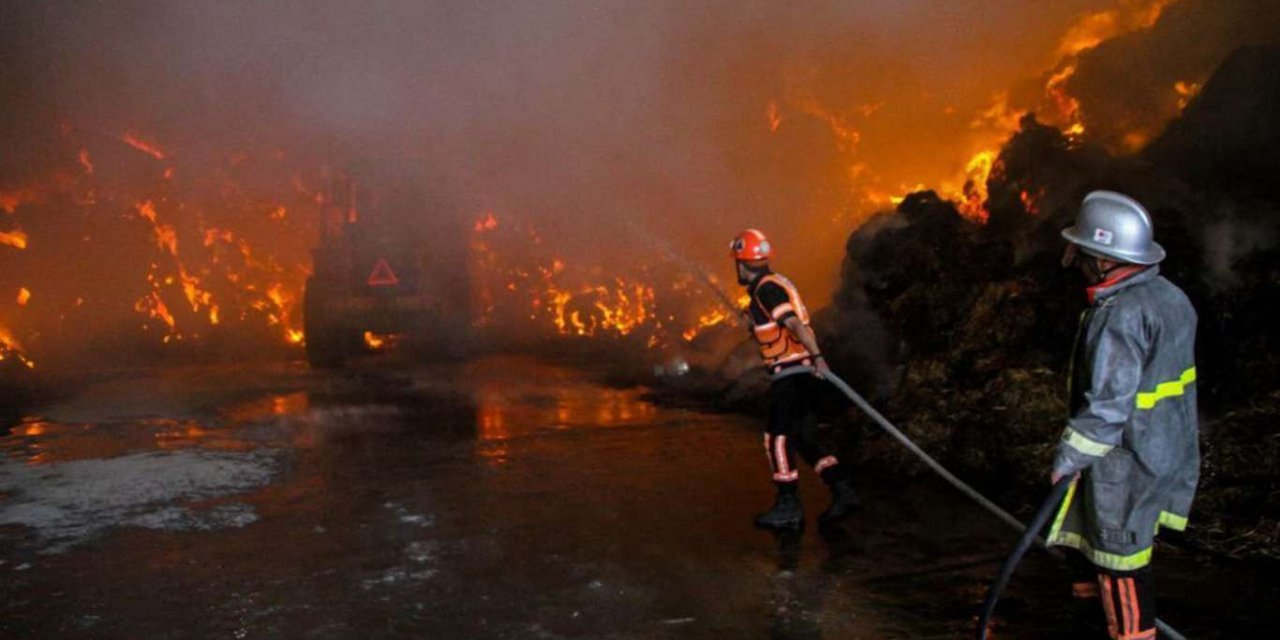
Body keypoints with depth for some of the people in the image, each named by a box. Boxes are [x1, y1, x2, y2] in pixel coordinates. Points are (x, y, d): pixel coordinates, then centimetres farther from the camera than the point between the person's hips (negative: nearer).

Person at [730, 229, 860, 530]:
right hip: (804, 372, 10)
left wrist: (817, 356, -31)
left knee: (779, 439, -2)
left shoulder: (766, 289, -12)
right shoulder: (775, 284, 17)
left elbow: (795, 324, -24)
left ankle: (789, 507, 3)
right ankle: (843, 491, 7)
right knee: (805, 439, 12)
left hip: (790, 374, -10)